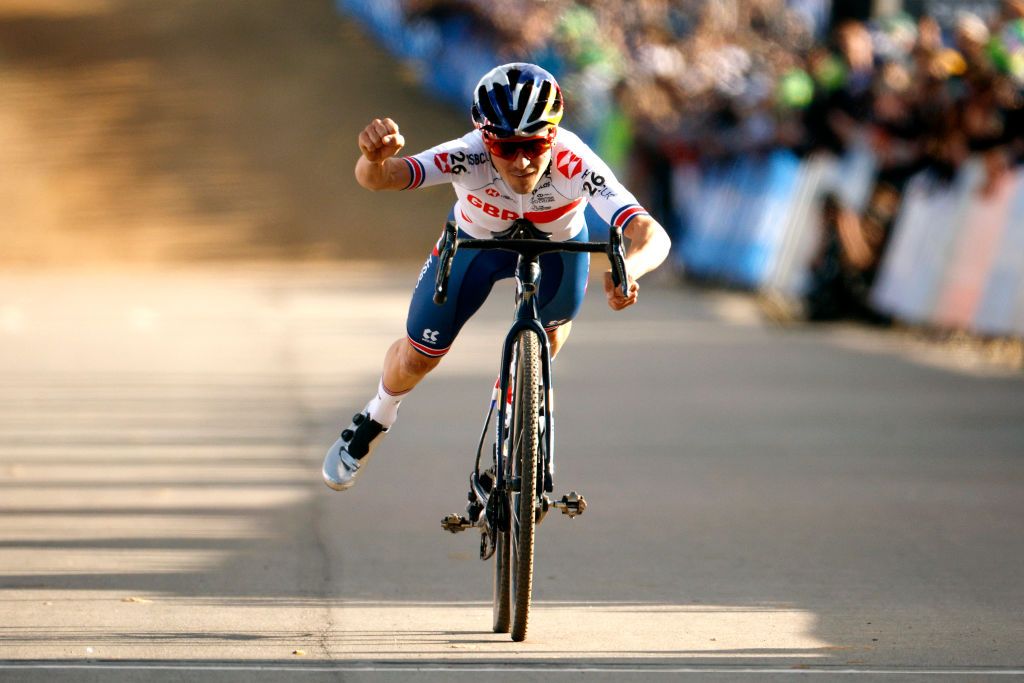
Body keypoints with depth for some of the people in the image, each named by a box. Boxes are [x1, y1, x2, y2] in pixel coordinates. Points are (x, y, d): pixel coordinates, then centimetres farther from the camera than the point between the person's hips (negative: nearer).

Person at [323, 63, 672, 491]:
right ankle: (375, 420, 41)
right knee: (417, 358, 6)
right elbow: (374, 178, -52)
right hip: (476, 243, 0)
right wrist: (374, 157, -77)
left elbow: (652, 234, -53)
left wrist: (627, 268, -75)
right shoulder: (469, 156, -41)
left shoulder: (576, 165, -43)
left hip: (556, 247, 0)